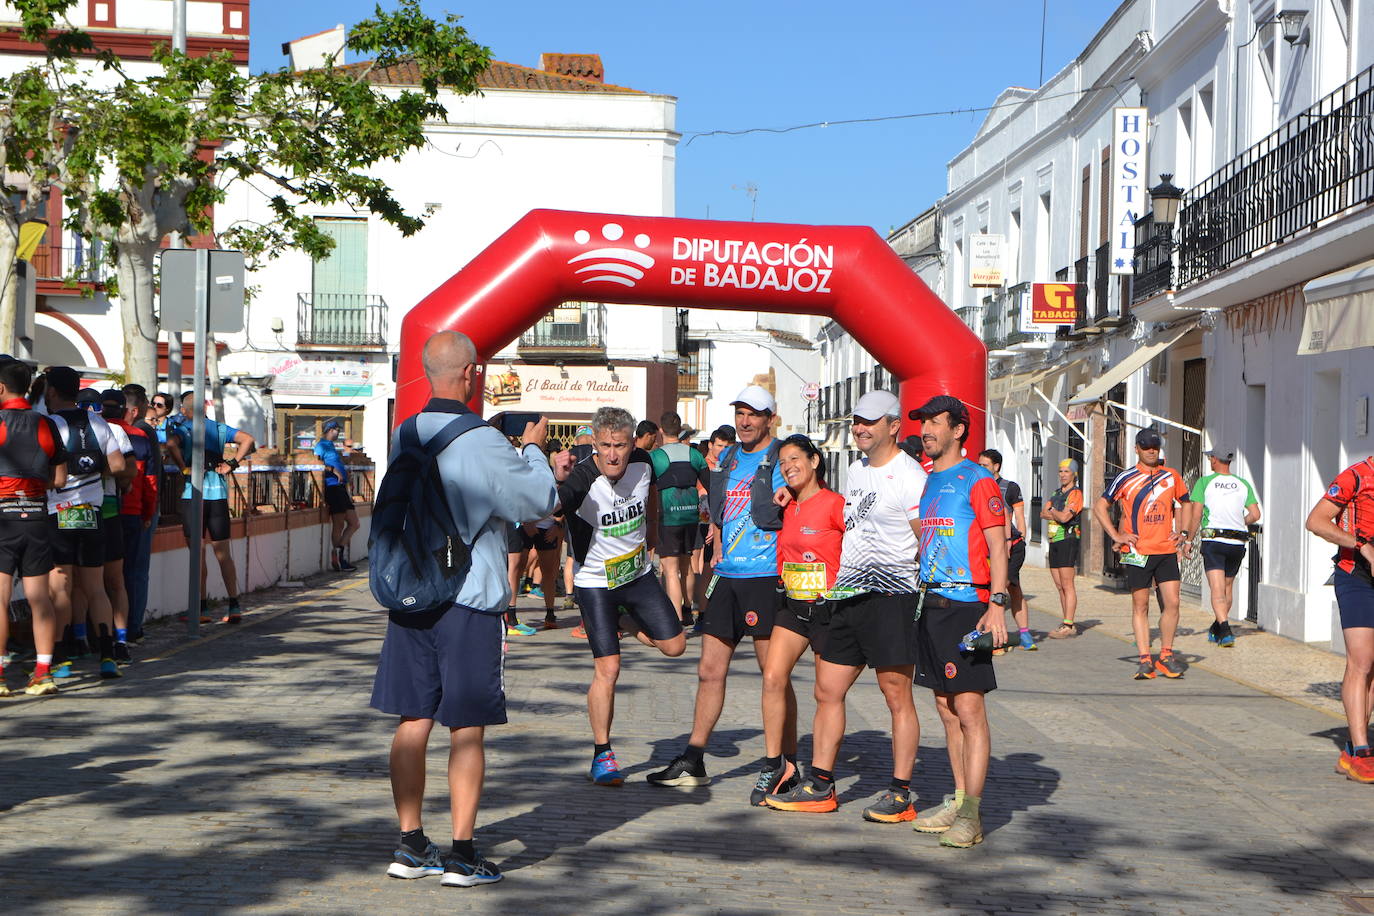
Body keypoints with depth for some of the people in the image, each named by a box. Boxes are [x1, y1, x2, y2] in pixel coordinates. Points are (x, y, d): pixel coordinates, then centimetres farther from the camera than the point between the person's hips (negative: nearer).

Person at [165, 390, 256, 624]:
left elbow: (172, 444, -22)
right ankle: (234, 607, 7)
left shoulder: (182, 428, 1)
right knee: (223, 553, 9)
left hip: (193, 492, -4)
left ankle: (202, 608, 1)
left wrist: (184, 468, -12)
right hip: (219, 491, 4)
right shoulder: (219, 428, 13)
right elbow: (248, 440, 4)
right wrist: (232, 463, 3)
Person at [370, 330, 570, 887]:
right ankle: (462, 856, 4)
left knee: (412, 722, 10)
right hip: (469, 598, -6)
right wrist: (533, 448, 14)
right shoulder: (484, 443, -14)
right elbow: (540, 502, -3)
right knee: (467, 728, 1)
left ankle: (411, 846, 17)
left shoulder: (404, 437, 6)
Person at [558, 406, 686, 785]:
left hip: (639, 573, 5)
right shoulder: (582, 480, -27)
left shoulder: (643, 463, -10)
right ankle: (602, 755, 5)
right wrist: (555, 481, -60)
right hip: (595, 582, -5)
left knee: (674, 646, 5)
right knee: (608, 667, -10)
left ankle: (626, 625, 36)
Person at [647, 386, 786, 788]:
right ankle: (693, 760, 16)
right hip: (727, 576, 7)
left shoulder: (781, 460, -5)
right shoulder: (727, 458, 16)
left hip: (765, 577, -7)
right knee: (710, 670, 9)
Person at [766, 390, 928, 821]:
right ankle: (820, 786, 17)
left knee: (897, 697, -3)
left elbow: (929, 542, -11)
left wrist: (929, 599, -15)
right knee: (828, 691, 9)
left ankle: (900, 794, 5)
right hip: (848, 596, 8)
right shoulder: (855, 470, 16)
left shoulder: (909, 475, -9)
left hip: (891, 596, -8)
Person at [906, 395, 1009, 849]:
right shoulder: (923, 481, 17)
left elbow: (997, 547, -10)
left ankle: (971, 815, -8)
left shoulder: (978, 481, -6)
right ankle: (958, 800, 19)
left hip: (967, 604, -8)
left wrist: (997, 605, -19)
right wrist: (913, 599, 17)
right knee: (947, 709, 11)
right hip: (929, 603, 8)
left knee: (969, 709, -8)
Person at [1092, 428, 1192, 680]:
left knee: (1172, 603, -3)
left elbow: (1185, 504, 25)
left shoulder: (1172, 476, 9)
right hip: (1137, 552, -2)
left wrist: (1182, 532, 11)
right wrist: (1116, 536, -3)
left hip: (1166, 550, 2)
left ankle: (1166, 656, 10)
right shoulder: (1125, 478, 1)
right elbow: (1099, 508, 6)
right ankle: (1145, 659, 4)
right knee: (1140, 605, 0)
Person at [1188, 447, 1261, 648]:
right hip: (1238, 542, 4)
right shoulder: (1243, 484, 9)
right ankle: (1216, 630, 30)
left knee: (1217, 590, -10)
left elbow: (1196, 516, -5)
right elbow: (1255, 514, 4)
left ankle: (1225, 630, -27)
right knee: (1227, 588, 18)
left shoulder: (1205, 482, -1)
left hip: (1213, 539, -4)